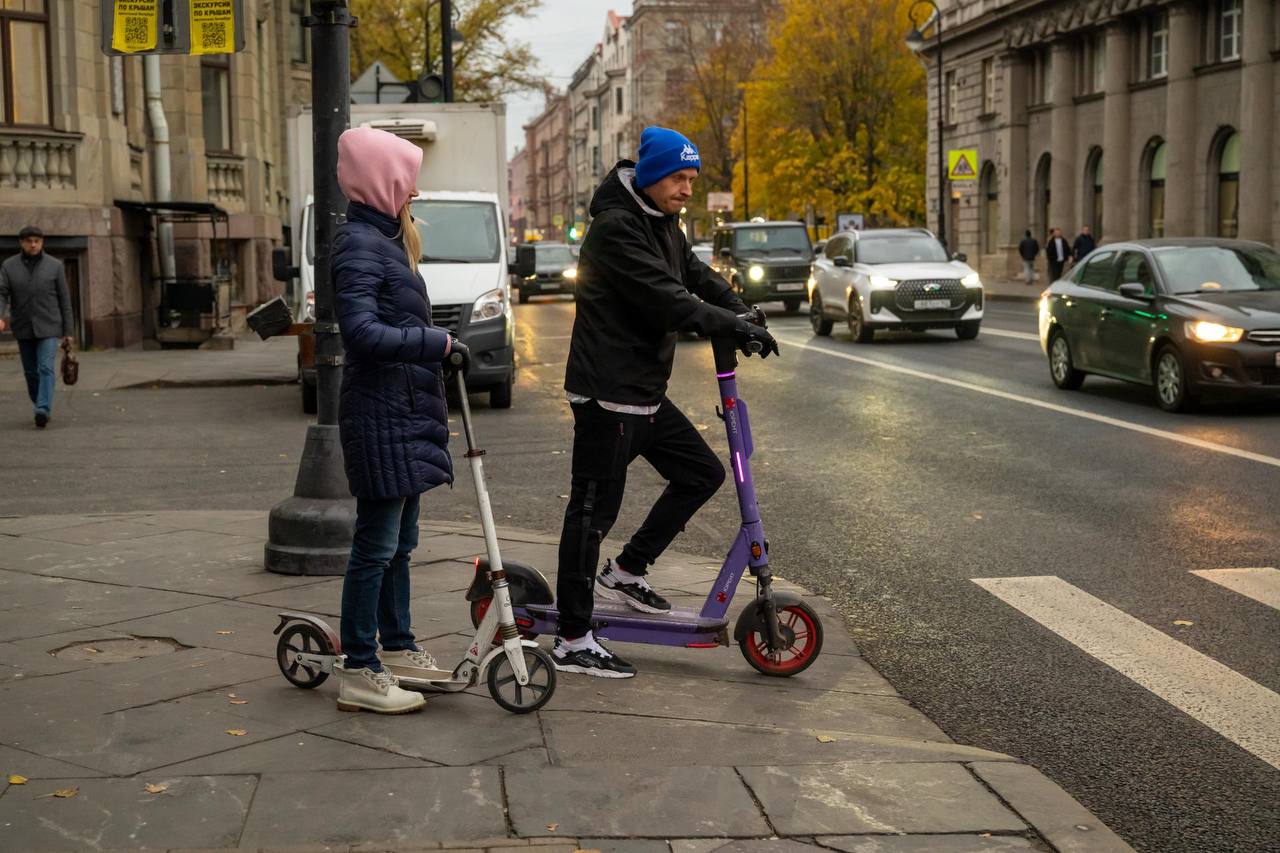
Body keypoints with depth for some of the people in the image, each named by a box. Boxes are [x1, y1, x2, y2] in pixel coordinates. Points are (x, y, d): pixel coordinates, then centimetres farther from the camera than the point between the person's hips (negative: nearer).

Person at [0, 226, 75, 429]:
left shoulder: (55, 266, -2)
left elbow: (64, 300, 1)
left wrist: (68, 331, -1)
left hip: (48, 328, -2)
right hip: (23, 329, 2)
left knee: (46, 368, -16)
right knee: (31, 372, 9)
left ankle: (43, 411, -27)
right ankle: (42, 408, 25)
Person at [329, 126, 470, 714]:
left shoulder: (384, 239, 17)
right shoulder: (359, 244, -15)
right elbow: (363, 332, -27)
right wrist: (438, 342, -23)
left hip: (405, 413, 10)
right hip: (380, 416, -10)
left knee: (399, 540, 18)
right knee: (376, 544, -5)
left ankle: (398, 648, 29)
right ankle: (359, 674, 1)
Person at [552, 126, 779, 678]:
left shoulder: (662, 225, 15)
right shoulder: (616, 227, -17)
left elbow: (694, 275, 15)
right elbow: (665, 299, -25)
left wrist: (739, 312, -4)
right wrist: (731, 324, -24)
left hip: (644, 391, 10)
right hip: (607, 391, -10)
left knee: (703, 473, 12)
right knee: (594, 508, -5)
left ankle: (624, 573, 21)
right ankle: (572, 641, 3)